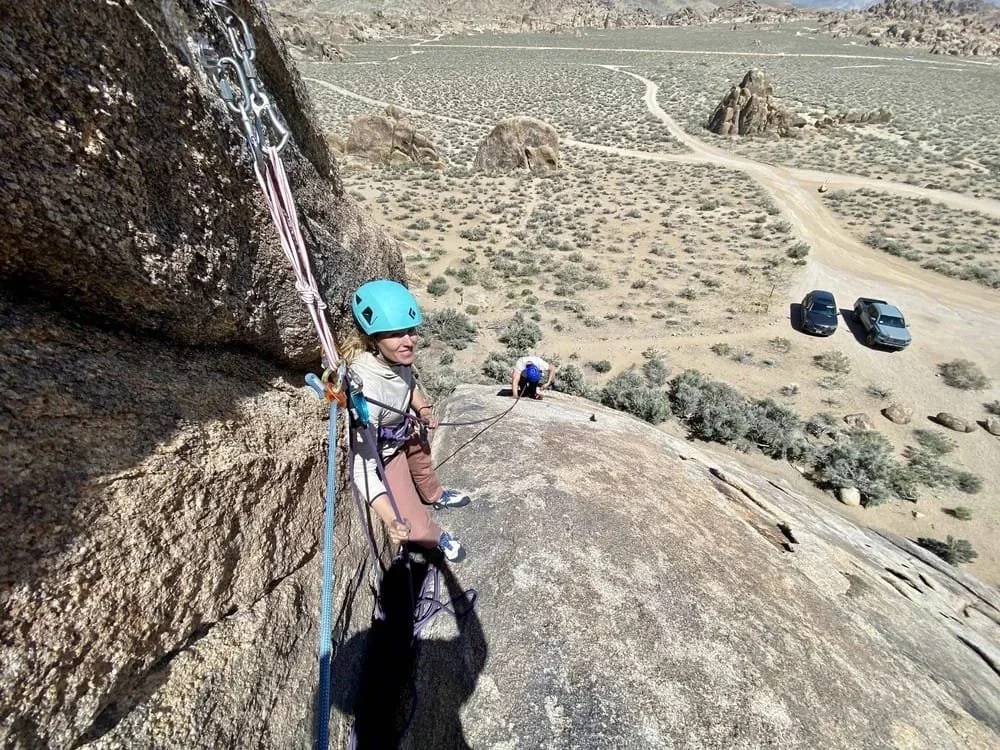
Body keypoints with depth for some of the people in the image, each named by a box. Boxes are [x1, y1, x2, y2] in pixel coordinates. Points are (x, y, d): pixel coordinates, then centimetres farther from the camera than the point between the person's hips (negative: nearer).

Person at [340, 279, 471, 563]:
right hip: (383, 453, -6)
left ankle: (435, 495, 69)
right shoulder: (365, 387, -44)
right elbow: (363, 466, -40)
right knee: (418, 527, -3)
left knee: (422, 464, 34)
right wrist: (391, 520, -49)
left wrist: (423, 408, -13)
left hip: (407, 429, 6)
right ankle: (437, 538, 35)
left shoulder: (397, 354, -25)